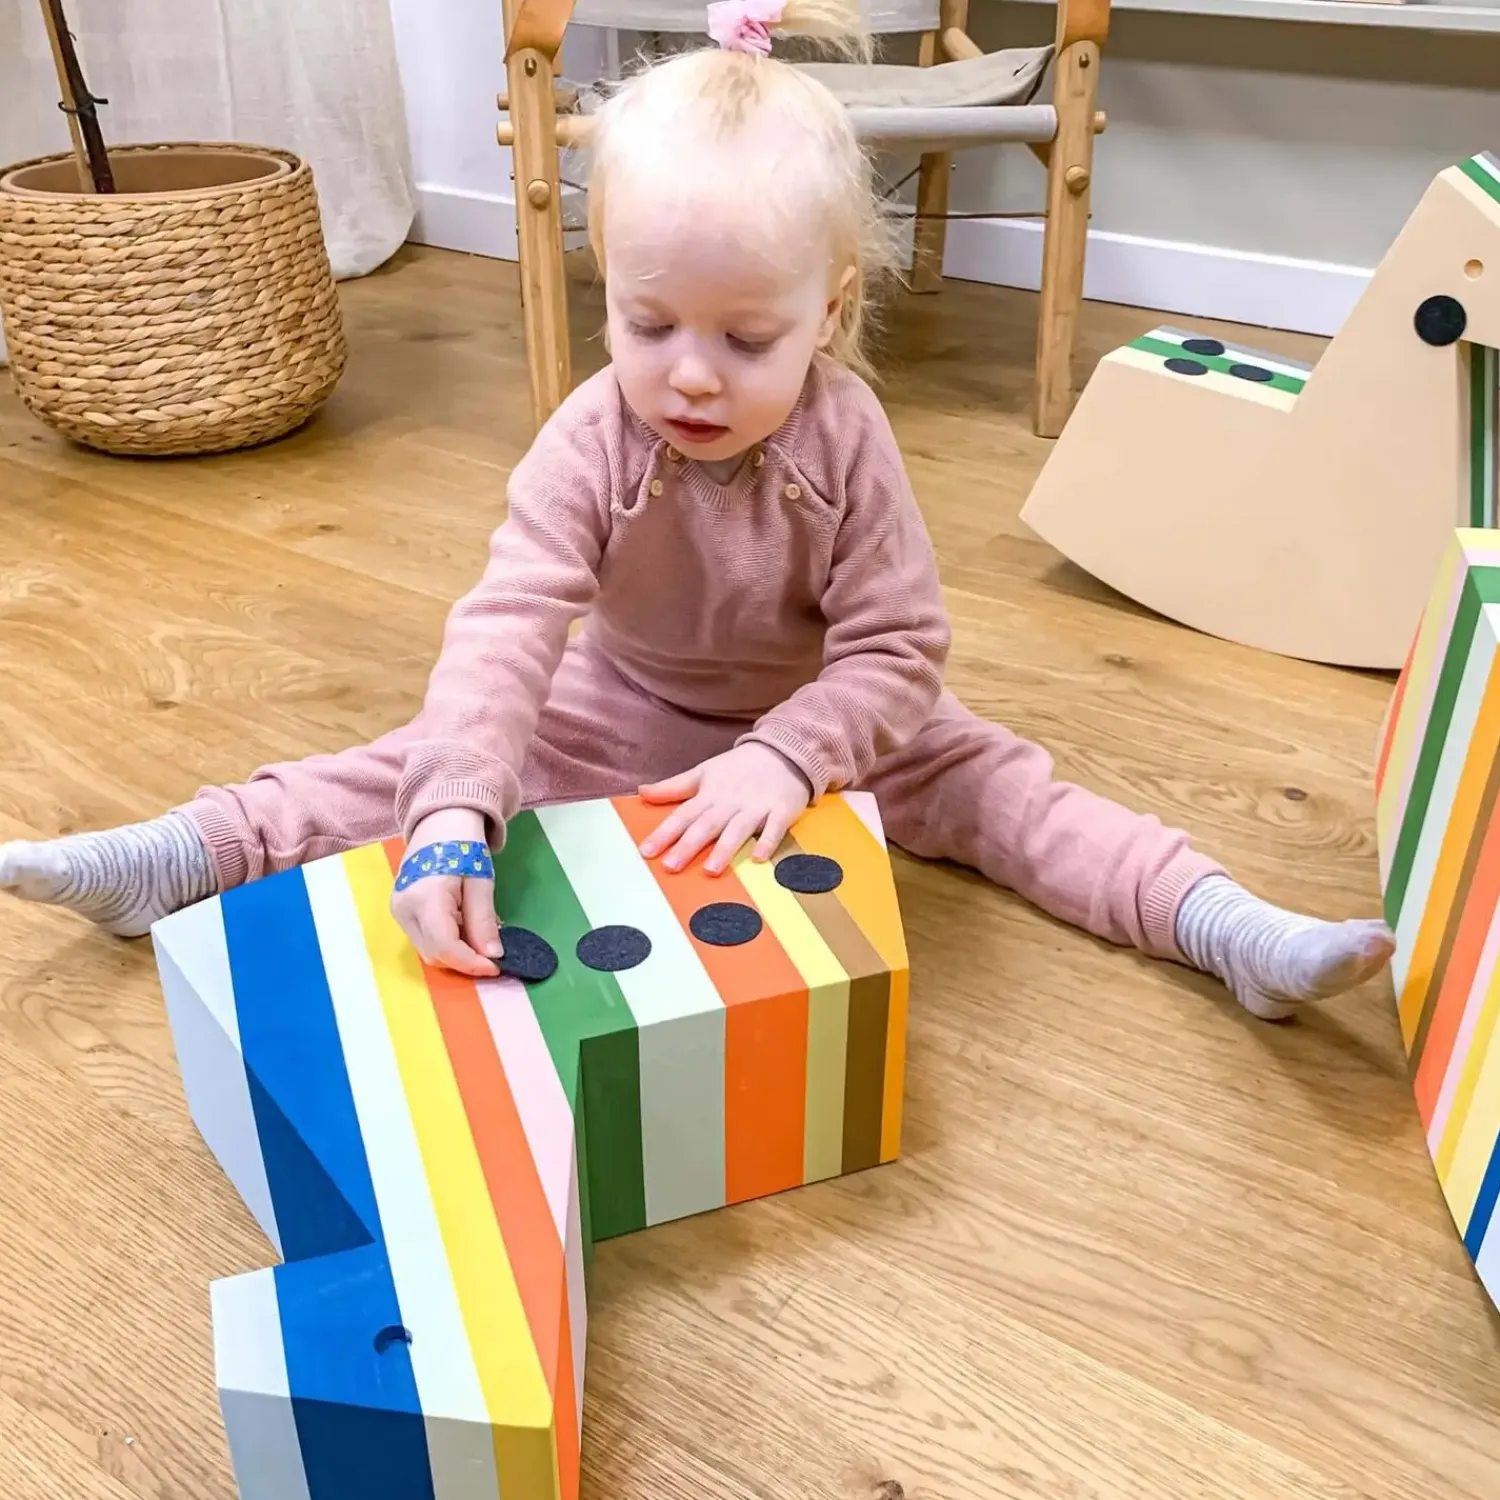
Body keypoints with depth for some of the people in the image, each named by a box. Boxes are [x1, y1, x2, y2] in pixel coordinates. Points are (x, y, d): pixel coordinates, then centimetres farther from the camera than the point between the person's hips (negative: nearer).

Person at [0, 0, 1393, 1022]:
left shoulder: (845, 438, -26)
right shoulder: (592, 441, -26)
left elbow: (896, 649, -24)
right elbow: (505, 628, -38)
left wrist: (787, 757, -41)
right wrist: (453, 819, -52)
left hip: (819, 724, 0)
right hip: (623, 714, 1)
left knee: (983, 777, -16)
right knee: (425, 758, -8)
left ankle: (1231, 928, -19)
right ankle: (172, 857, -1)